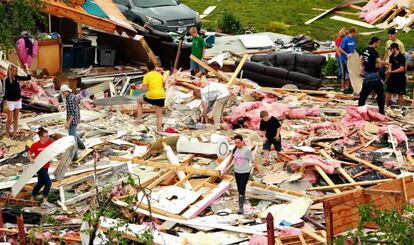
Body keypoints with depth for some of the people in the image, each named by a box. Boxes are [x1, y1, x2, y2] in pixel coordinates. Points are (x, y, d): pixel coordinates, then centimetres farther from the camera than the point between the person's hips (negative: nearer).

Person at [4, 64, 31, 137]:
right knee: (9, 119, 0)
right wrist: (6, 103, -15)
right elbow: (6, 92, -13)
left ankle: (15, 133, 22)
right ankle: (7, 133, 11)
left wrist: (27, 70, -5)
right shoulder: (7, 80, -14)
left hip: (18, 100, 5)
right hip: (11, 101, -5)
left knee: (16, 118, 13)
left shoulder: (17, 78, 1)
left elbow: (28, 78, 8)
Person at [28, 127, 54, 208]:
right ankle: (45, 202, -11)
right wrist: (31, 159, -22)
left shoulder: (50, 142, -5)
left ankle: (32, 198, 47)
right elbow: (29, 154, -5)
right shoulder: (35, 145, -17)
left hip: (46, 166, 7)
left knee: (41, 183, 24)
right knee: (48, 182, -18)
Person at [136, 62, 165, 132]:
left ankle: (139, 118, 19)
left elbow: (144, 89, -10)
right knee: (159, 115, 11)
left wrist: (138, 88, 7)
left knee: (139, 101, 26)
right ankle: (159, 131, 5)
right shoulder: (159, 74, 11)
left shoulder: (147, 76, -5)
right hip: (161, 96, 3)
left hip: (151, 96, -3)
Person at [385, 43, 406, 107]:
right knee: (389, 92, 13)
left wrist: (392, 71, -22)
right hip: (392, 77, 7)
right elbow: (390, 65, 9)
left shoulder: (401, 57, -18)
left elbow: (401, 69, -21)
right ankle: (386, 106, 23)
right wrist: (389, 70, -13)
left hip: (400, 78, -7)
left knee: (400, 94, 2)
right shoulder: (391, 56, 4)